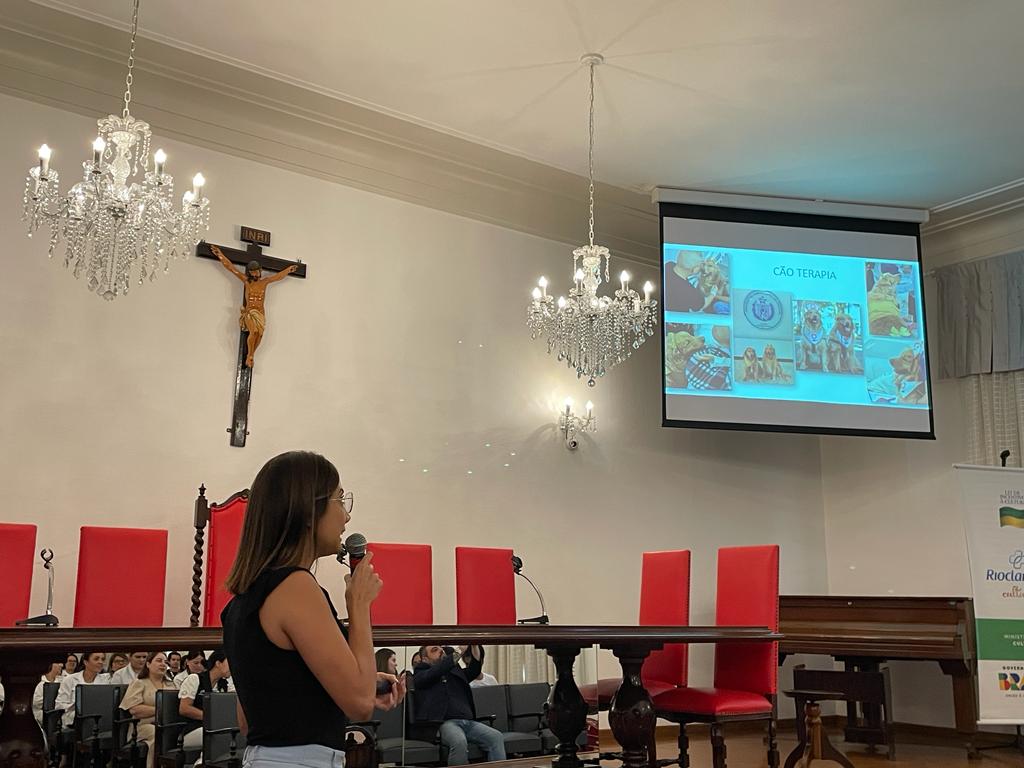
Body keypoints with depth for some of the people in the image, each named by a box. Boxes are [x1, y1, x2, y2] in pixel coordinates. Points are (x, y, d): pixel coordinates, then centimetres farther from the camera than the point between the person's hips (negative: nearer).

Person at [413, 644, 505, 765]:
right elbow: (433, 674, -7)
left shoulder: (455, 671, 28)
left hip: (469, 722, 5)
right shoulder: (421, 674, 13)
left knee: (497, 737, -20)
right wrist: (457, 654, -11)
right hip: (445, 722, -5)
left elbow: (474, 669, 16)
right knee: (459, 742, -37)